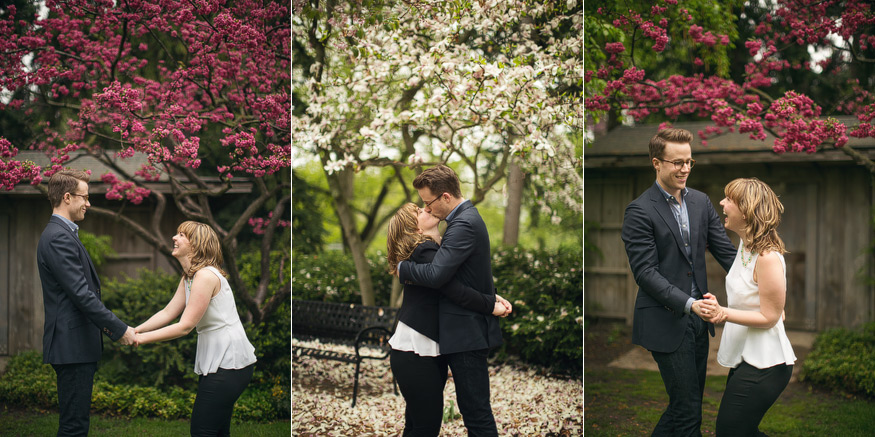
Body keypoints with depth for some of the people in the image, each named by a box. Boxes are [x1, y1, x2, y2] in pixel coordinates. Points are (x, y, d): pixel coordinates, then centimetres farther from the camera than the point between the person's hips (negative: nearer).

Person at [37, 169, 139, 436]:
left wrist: (107, 325, 15)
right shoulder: (59, 238, -16)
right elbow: (81, 294, -21)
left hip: (77, 345, 11)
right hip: (72, 344, -11)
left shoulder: (63, 234, 18)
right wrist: (119, 329, -16)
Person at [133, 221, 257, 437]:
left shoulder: (206, 275, -18)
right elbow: (167, 313, 10)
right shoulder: (188, 278, 15)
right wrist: (134, 331, -3)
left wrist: (141, 338, -16)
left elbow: (185, 326, -19)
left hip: (229, 362, -10)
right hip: (214, 360, 10)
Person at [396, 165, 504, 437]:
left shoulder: (464, 224, -19)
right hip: (467, 331, 11)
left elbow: (436, 275, -28)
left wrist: (402, 268, -12)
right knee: (472, 407, 16)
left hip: (467, 334, -11)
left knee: (475, 409, -4)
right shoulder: (466, 217, 14)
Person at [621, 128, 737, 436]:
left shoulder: (700, 202, 9)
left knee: (686, 404, 14)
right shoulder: (640, 211, -11)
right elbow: (645, 272, -17)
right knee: (688, 410, -3)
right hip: (666, 322, -7)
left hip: (697, 319, 7)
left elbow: (726, 251, 6)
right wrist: (689, 303, -28)